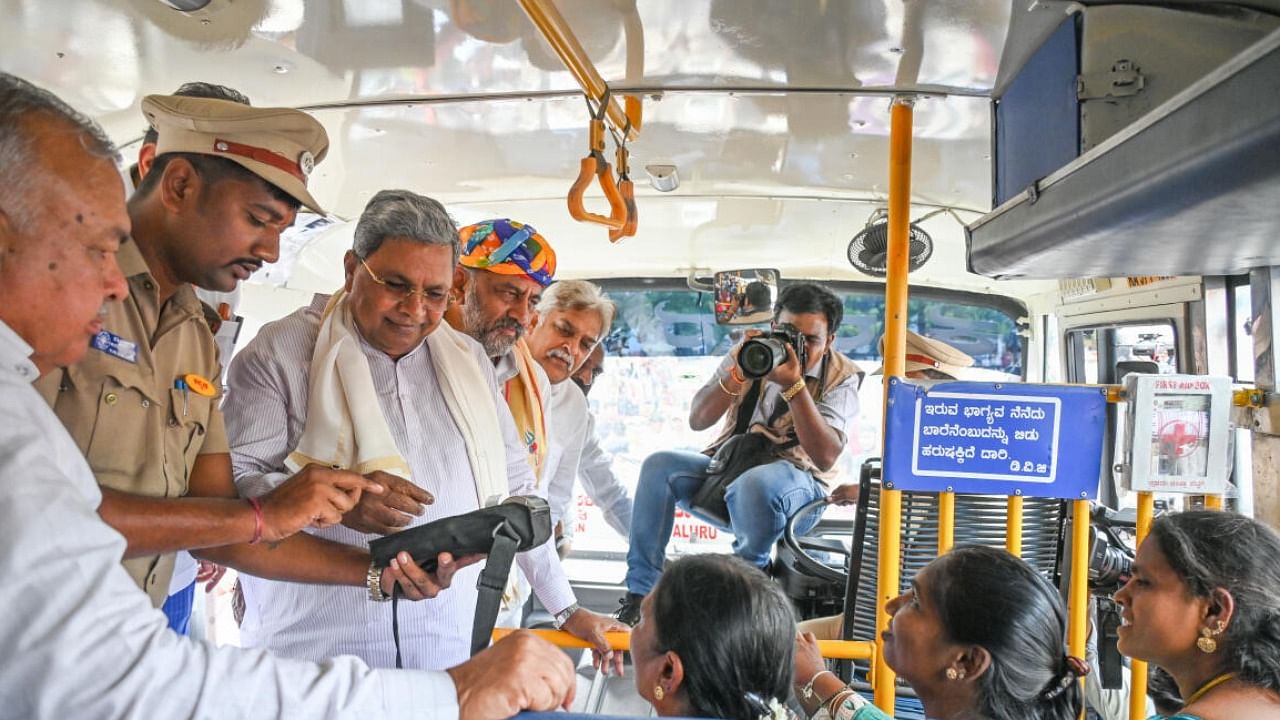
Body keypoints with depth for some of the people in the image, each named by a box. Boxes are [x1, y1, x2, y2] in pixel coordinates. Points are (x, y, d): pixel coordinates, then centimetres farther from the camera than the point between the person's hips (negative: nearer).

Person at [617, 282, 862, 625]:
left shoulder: (841, 377, -5)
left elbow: (825, 456, -21)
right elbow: (697, 420, -5)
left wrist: (794, 386, -29)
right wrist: (739, 374, -20)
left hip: (797, 484, -4)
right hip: (728, 466, 4)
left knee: (755, 483, -38)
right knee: (660, 465, -21)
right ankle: (641, 593, -16)